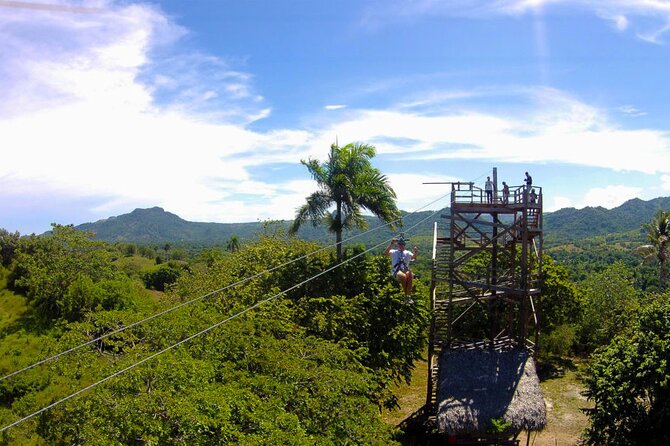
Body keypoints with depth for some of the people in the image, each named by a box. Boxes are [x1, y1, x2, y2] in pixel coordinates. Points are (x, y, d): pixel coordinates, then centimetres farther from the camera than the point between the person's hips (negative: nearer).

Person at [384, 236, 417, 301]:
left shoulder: (407, 253, 23)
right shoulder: (394, 252, 20)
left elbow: (414, 257, 2)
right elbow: (386, 253, -2)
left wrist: (415, 252, -21)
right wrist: (391, 243, -12)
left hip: (406, 270, 2)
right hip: (396, 272, -1)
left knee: (409, 275, -35)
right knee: (403, 276, -37)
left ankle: (409, 296, -35)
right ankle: (406, 295, -26)